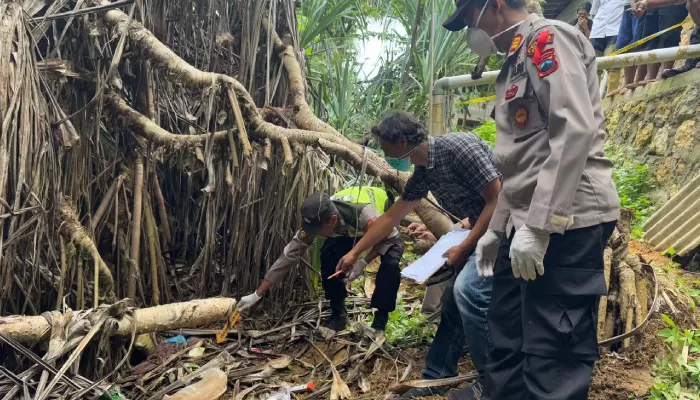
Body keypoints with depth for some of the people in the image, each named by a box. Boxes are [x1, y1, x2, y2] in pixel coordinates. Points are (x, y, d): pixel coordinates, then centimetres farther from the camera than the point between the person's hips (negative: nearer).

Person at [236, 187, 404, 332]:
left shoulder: (365, 216, -45)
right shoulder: (315, 221, -31)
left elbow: (391, 237, -26)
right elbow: (289, 256, -26)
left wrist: (363, 262, -37)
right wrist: (257, 294, -25)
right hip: (347, 229, 4)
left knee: (390, 264, -30)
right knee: (327, 256, -21)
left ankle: (380, 320, -10)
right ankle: (338, 313, -1)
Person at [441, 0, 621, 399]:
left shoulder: (548, 38, -5)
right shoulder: (516, 63, 24)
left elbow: (575, 130, -20)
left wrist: (538, 225, -23)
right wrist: (498, 228, 23)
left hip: (565, 223, -10)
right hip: (528, 225, 10)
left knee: (554, 358, -5)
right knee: (509, 344, 15)